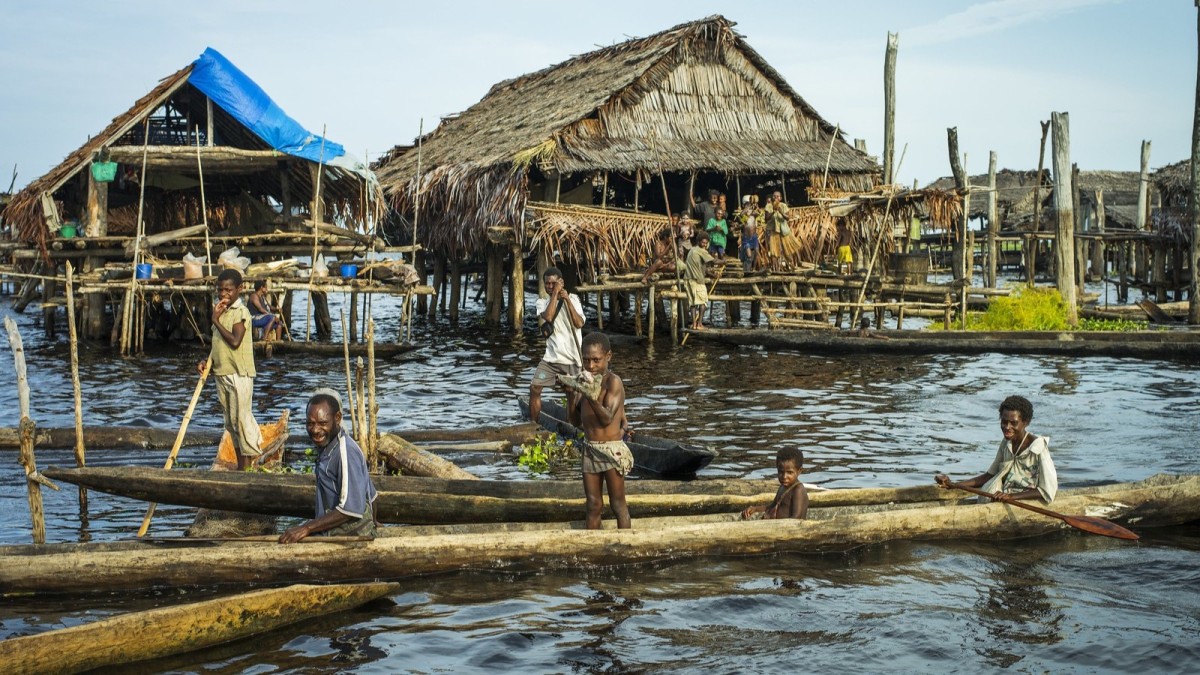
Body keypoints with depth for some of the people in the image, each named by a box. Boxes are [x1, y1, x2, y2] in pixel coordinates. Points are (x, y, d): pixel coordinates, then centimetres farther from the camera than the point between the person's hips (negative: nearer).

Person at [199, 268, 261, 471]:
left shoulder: (240, 312, -12)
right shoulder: (220, 310, 14)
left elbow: (234, 341, -23)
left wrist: (216, 320, -18)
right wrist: (207, 361, 6)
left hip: (239, 374, -9)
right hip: (221, 373, 9)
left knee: (241, 419, -6)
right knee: (230, 422, 13)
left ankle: (247, 468, -1)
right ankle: (240, 465, 21)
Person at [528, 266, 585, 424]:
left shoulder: (573, 299, 2)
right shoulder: (542, 302, 4)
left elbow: (579, 324, -13)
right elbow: (548, 317, -19)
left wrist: (567, 300, -16)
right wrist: (555, 294, -16)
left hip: (572, 356, -1)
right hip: (551, 356, 1)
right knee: (534, 388, -6)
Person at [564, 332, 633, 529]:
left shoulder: (613, 382, -13)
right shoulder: (585, 382, 6)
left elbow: (607, 418, -23)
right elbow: (575, 421, 7)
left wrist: (591, 396, -37)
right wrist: (573, 395, -9)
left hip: (611, 450, -6)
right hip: (589, 449, 6)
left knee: (617, 505, 3)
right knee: (593, 505, 14)